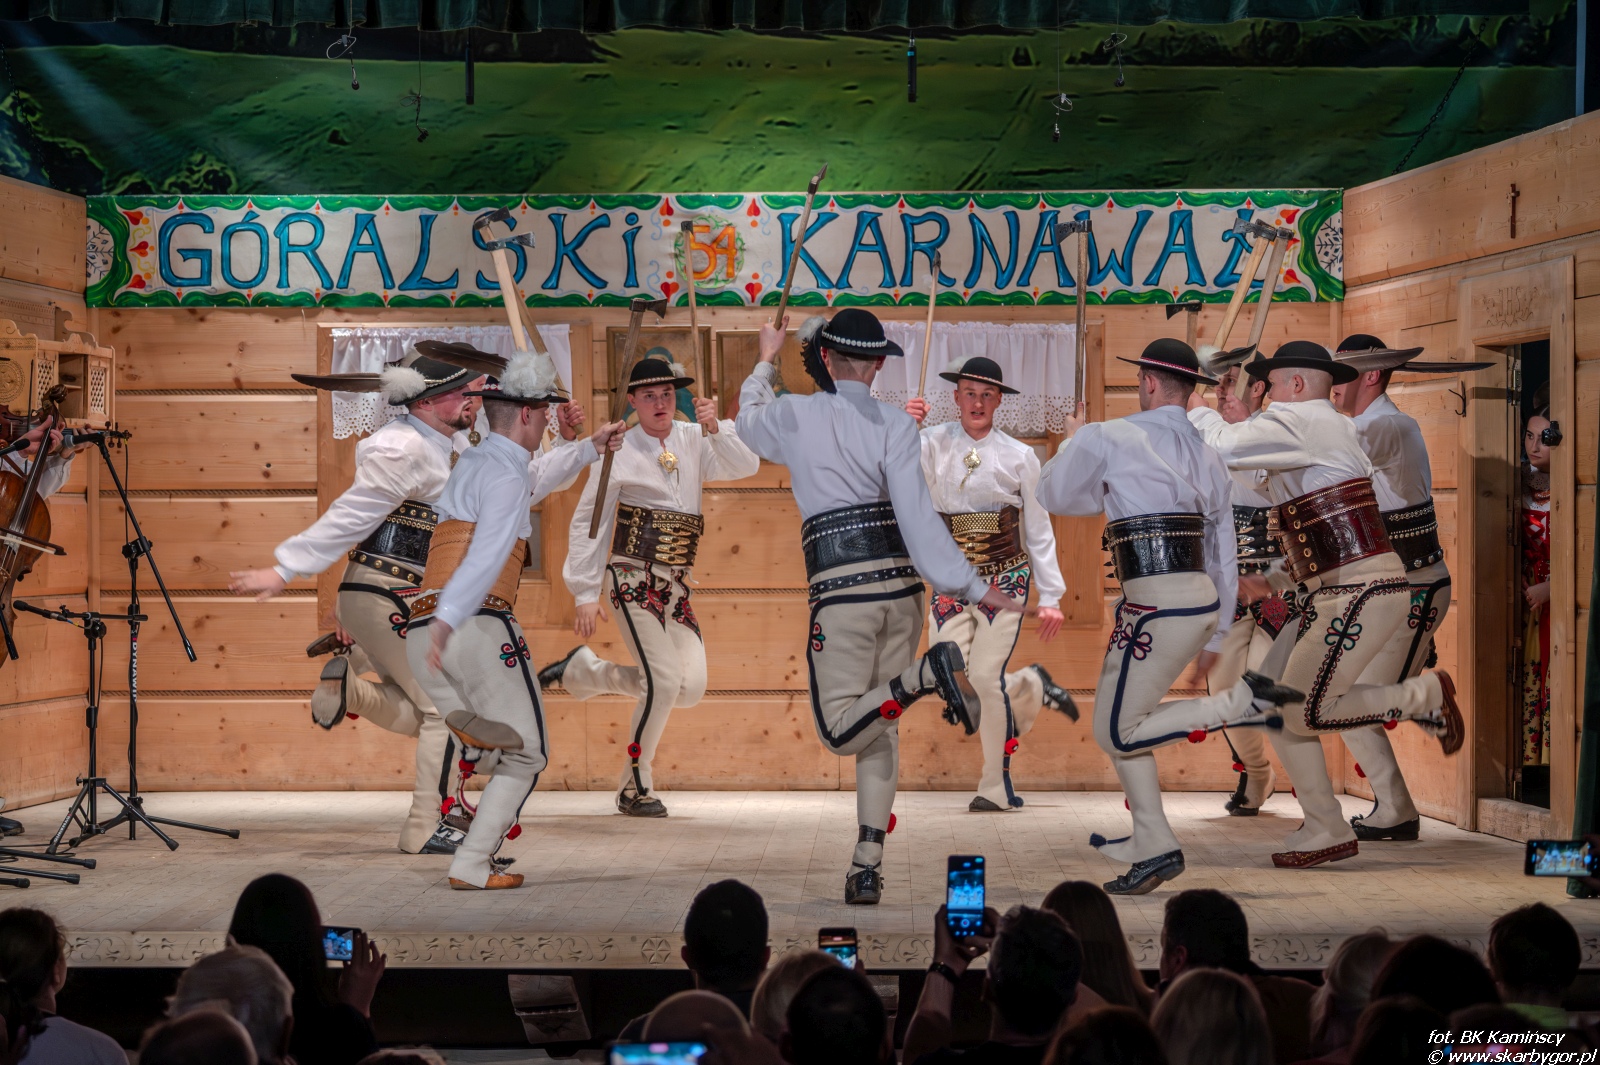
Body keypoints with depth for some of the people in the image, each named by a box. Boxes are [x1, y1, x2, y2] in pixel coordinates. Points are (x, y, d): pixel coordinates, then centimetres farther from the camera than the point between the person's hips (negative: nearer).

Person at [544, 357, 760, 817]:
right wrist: (586, 594, -7)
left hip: (676, 587, 5)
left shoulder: (693, 440, 8)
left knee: (691, 686, -5)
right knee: (663, 681, -15)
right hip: (633, 582, -5)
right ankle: (634, 788, 3)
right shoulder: (619, 451, -4)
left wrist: (716, 428, -20)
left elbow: (745, 467, -5)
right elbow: (586, 524, -3)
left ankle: (582, 669, 16)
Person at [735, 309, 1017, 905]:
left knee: (841, 731, -1)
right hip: (901, 587, 3)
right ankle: (867, 866, 4)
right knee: (879, 729, 11)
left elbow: (749, 418, 27)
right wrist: (975, 588, -6)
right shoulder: (895, 425, 1)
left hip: (841, 589, -3)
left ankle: (926, 674, -25)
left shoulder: (795, 416, 3)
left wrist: (766, 361, 46)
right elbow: (918, 516, -7)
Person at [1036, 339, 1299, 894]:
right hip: (1202, 597, 8)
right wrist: (1216, 636, 26)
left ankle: (1242, 702, -11)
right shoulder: (1208, 457, 16)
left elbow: (1053, 494, 12)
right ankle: (1151, 847, 17)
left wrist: (1072, 443, 31)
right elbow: (1224, 555, 19)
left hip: (1159, 603, -8)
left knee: (1118, 734, 0)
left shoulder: (1107, 439, -4)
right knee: (1118, 719, 18)